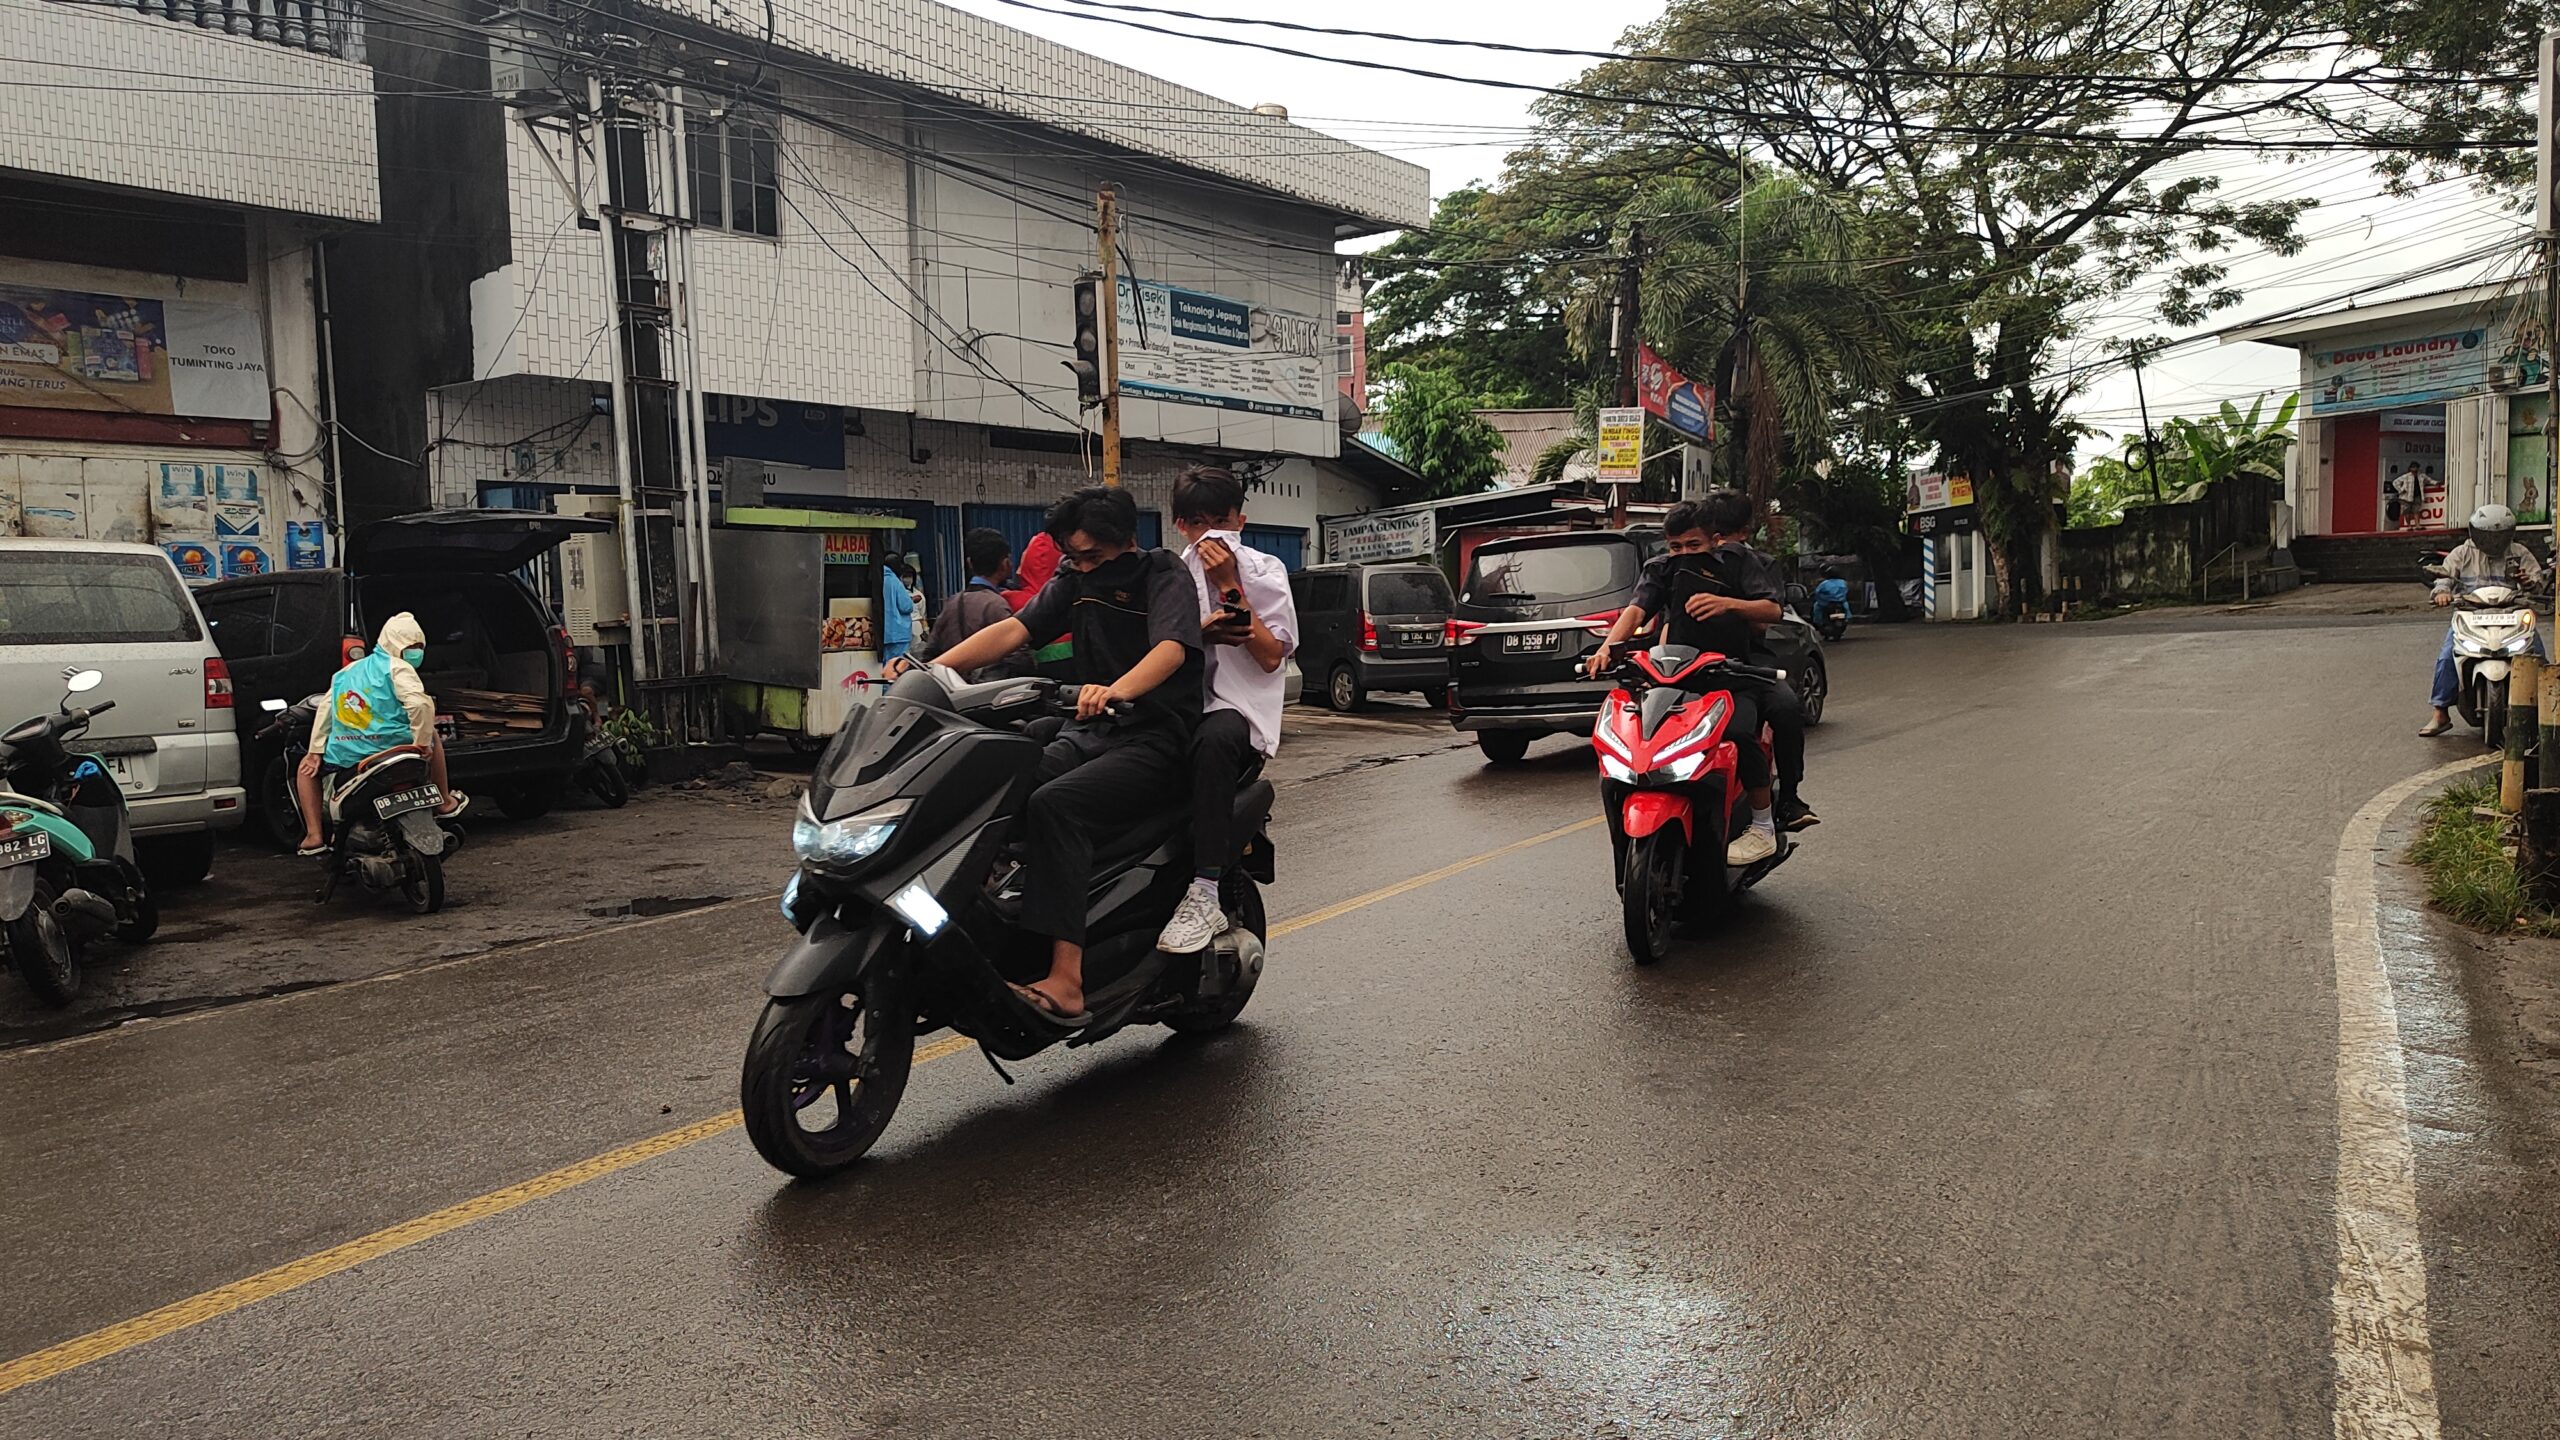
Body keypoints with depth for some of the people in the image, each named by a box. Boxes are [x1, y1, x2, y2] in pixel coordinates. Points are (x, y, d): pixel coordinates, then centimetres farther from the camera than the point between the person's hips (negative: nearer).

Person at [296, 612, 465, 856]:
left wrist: (315, 752, 17)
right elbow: (420, 704, -19)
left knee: (307, 767, 34)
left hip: (343, 757, 4)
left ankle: (314, 836, 18)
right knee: (431, 735, 28)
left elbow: (325, 708, 16)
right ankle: (445, 802, 34)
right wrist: (422, 744, -12)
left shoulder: (347, 671, 19)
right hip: (391, 747, -4)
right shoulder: (397, 668, -2)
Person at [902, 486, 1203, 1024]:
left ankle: (1066, 979, -37)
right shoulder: (1075, 578, 14)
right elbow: (1013, 629, 3)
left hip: (1155, 741, -6)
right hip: (1089, 733, 7)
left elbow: (1172, 647, -25)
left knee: (1054, 804, -32)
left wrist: (1118, 689, -46)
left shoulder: (1165, 576, -5)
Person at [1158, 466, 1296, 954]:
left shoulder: (1264, 571, 9)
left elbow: (1271, 656, -4)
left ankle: (1205, 895, -40)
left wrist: (1229, 585, -7)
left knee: (1214, 740, -40)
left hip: (1239, 707, -4)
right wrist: (1198, 632, -9)